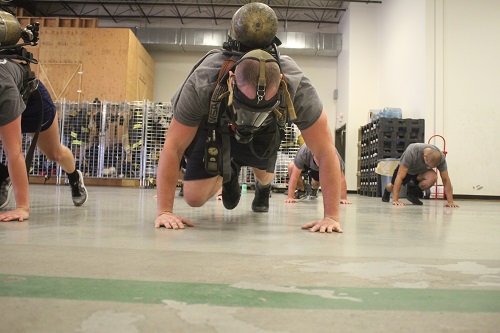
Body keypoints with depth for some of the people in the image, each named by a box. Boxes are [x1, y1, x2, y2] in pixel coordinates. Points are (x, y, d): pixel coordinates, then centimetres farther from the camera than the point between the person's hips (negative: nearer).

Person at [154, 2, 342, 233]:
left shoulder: (297, 87, -40)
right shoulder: (202, 83, -42)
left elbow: (325, 152, -33)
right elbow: (173, 147, -31)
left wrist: (331, 215, -35)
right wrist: (164, 211, -32)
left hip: (264, 132, 1)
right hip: (215, 127, -1)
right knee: (194, 199, -7)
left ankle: (263, 190, 53)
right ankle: (228, 174, 28)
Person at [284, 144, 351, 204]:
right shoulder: (304, 151, -43)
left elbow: (341, 178, -36)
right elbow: (294, 176, -41)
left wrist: (343, 199, -40)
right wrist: (290, 197, -43)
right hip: (306, 164, -1)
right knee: (291, 167, -27)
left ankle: (314, 189, 18)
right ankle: (301, 192, -4)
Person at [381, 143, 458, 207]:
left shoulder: (440, 157, -32)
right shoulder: (411, 152, -42)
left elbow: (446, 180, -25)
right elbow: (400, 176, -42)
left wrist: (450, 202, -32)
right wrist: (395, 200, -45)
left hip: (422, 171, 2)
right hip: (404, 169, -1)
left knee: (433, 178, -30)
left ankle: (413, 192, -3)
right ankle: (387, 190, 49)